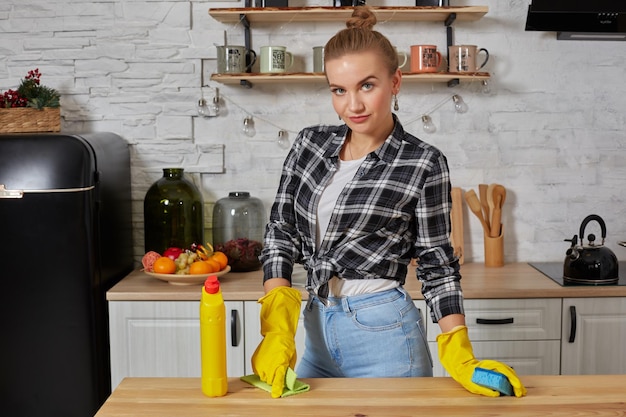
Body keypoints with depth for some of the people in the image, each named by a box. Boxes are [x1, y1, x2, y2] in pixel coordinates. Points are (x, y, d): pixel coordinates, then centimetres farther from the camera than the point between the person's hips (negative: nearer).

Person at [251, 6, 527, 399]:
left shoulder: (424, 164, -9)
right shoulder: (310, 144, 2)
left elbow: (438, 265, -5)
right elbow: (281, 231, 2)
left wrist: (461, 358, -13)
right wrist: (277, 330, -9)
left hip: (383, 333, -4)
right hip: (316, 329, 5)